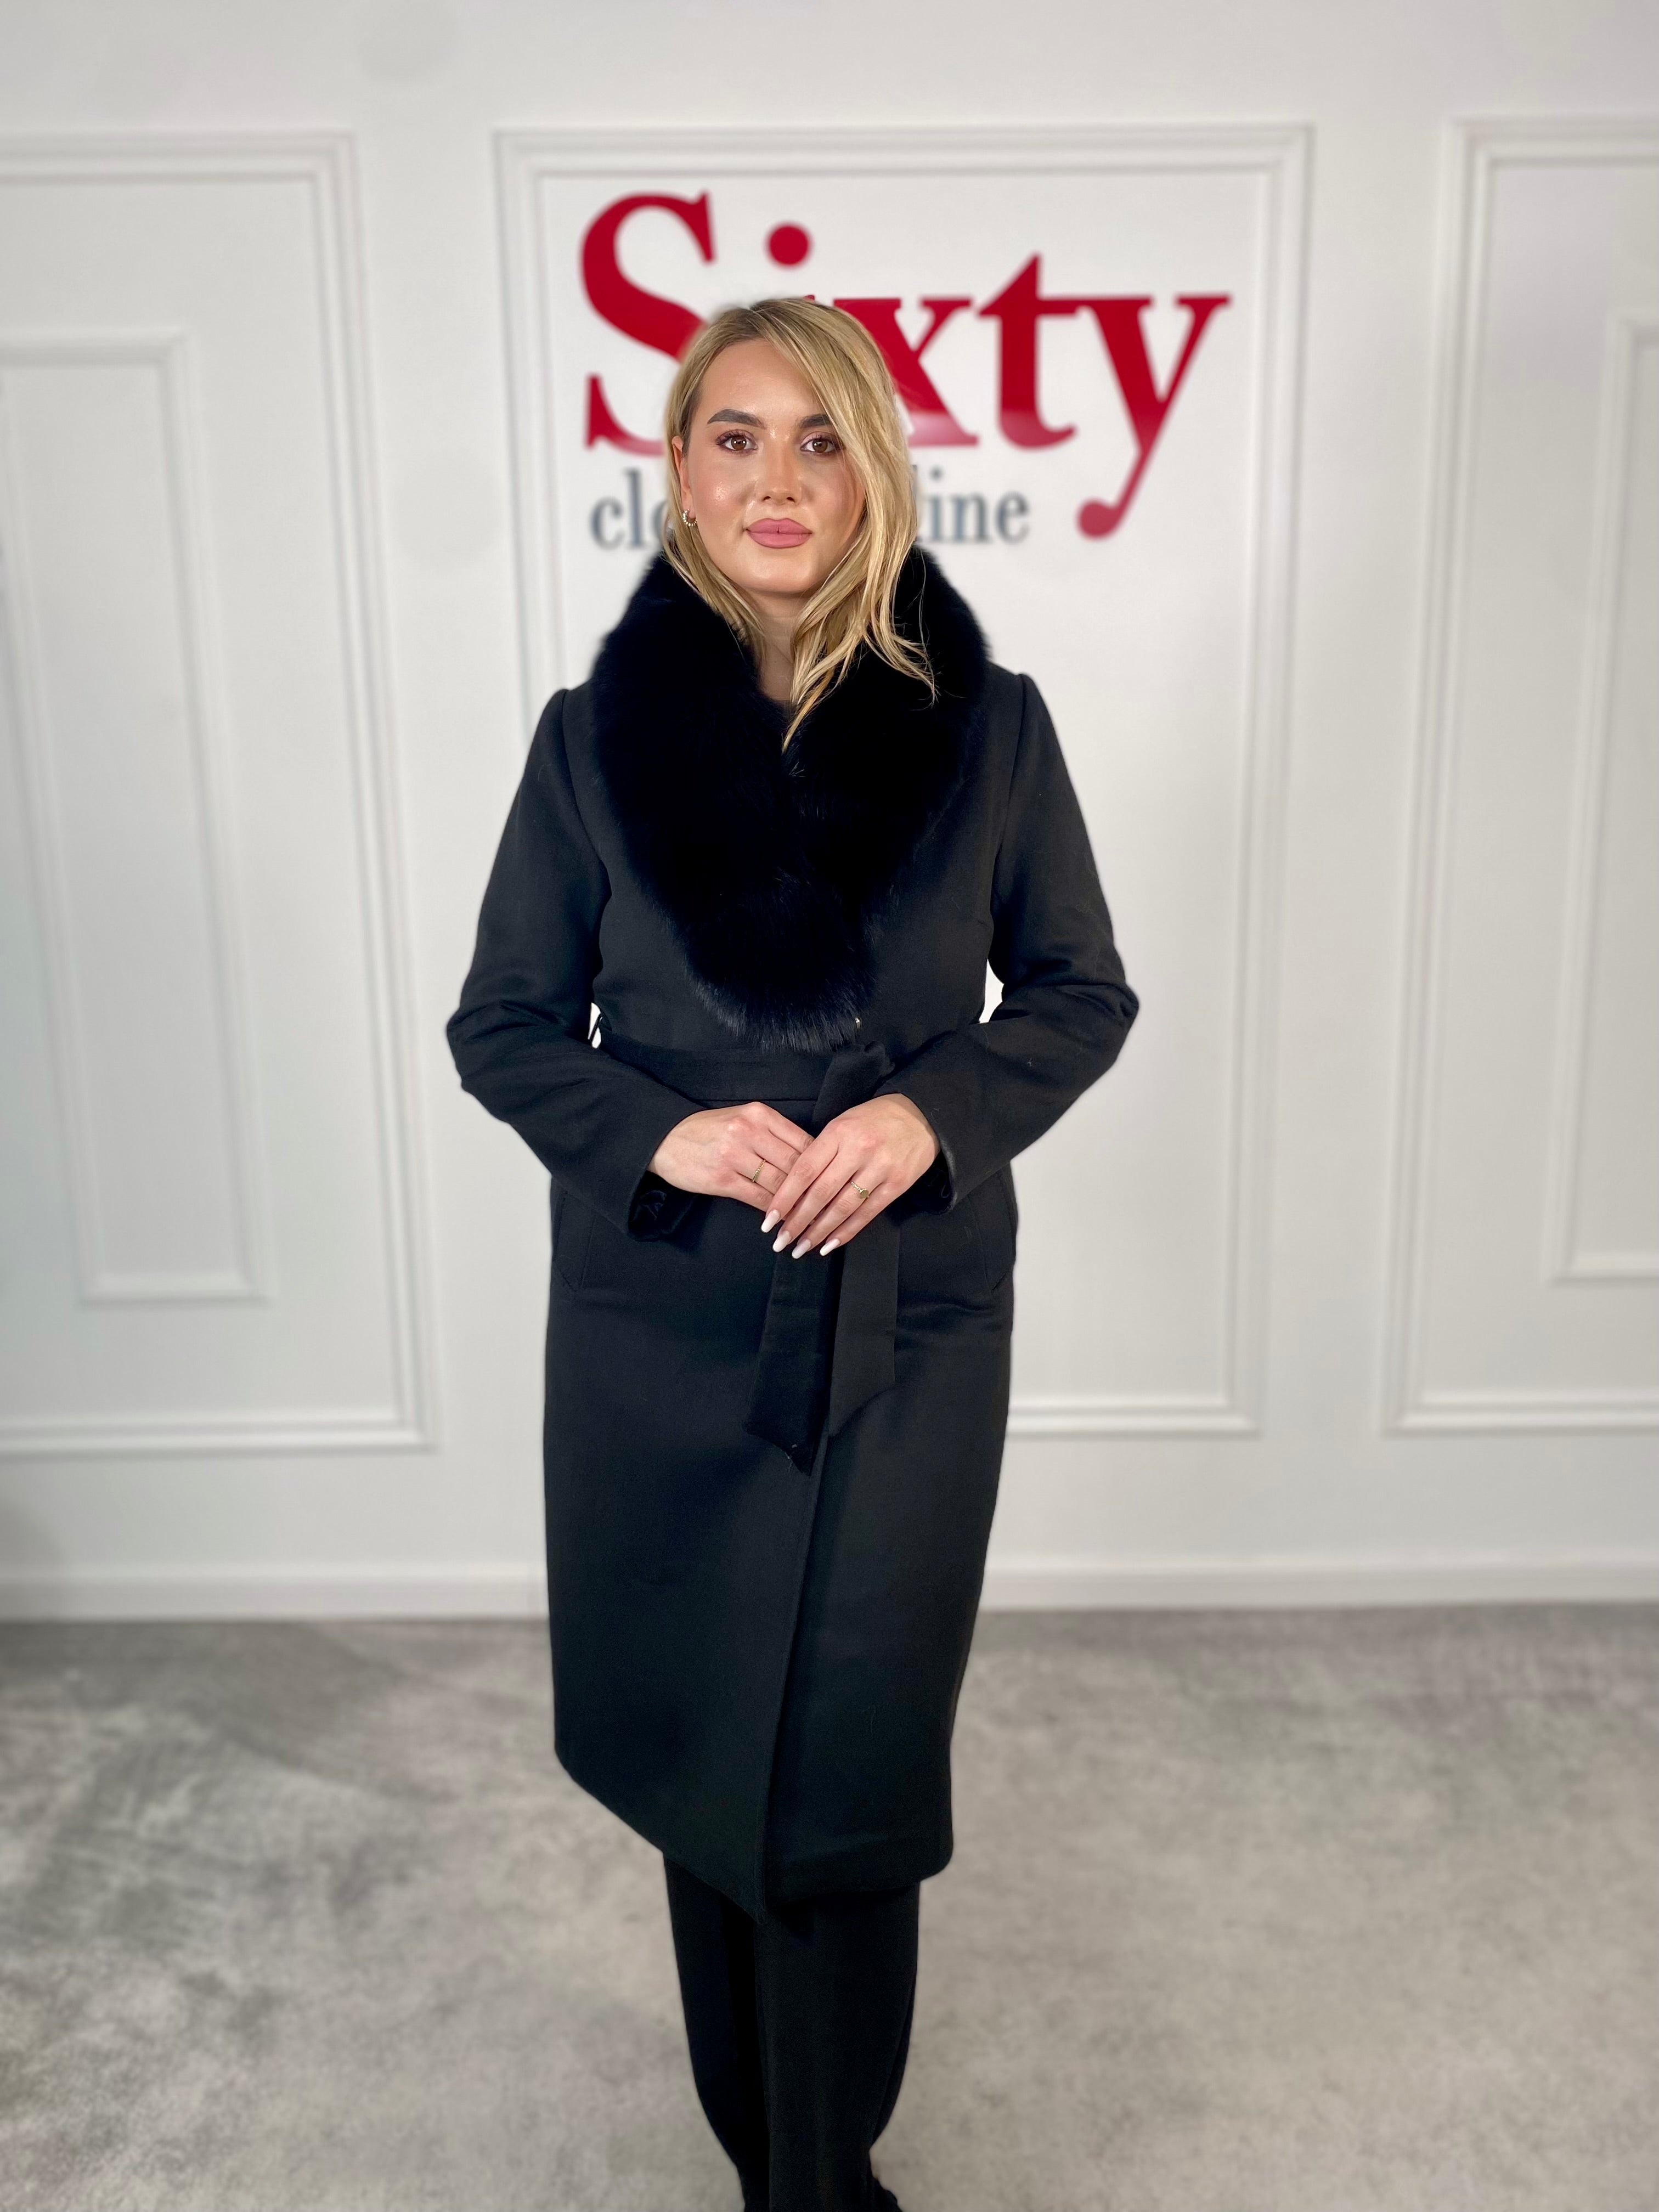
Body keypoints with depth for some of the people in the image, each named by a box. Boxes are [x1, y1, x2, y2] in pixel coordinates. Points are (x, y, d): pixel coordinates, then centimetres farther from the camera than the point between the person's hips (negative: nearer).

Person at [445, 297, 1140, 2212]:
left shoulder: (988, 728, -3)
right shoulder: (595, 740, -2)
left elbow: (1082, 994, 5)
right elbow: (500, 1027, 4)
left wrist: (937, 1107, -14)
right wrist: (656, 1129, -15)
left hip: (911, 1327, 0)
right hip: (664, 1331, 1)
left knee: (845, 1782, 4)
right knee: (703, 1757, 15)